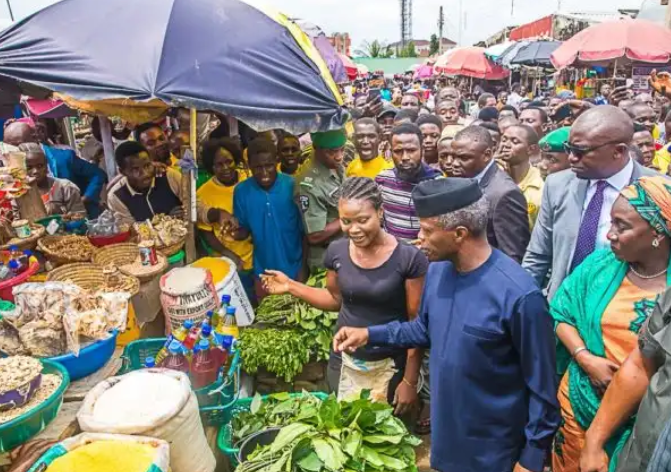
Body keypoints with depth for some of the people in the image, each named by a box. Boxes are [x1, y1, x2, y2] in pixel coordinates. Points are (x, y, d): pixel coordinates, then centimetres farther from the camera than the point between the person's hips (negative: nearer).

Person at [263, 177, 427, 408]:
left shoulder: (409, 259, -19)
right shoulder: (337, 251, -7)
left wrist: (410, 381, -9)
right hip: (344, 361, 4)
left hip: (389, 366, -3)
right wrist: (291, 286, 0)